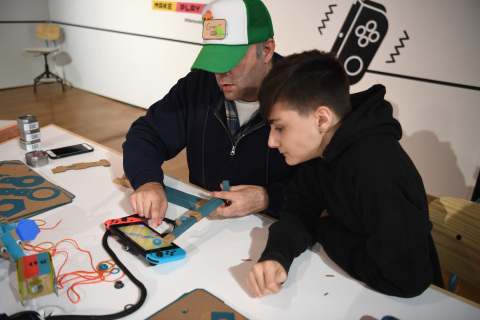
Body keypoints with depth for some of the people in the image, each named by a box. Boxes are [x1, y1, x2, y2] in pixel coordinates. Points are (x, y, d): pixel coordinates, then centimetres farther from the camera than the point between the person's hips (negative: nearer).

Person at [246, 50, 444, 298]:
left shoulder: (374, 168, -31)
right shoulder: (320, 147, -6)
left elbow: (406, 279, -31)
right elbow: (298, 211, -2)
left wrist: (327, 230, -17)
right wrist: (275, 256, -23)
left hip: (407, 302, -4)